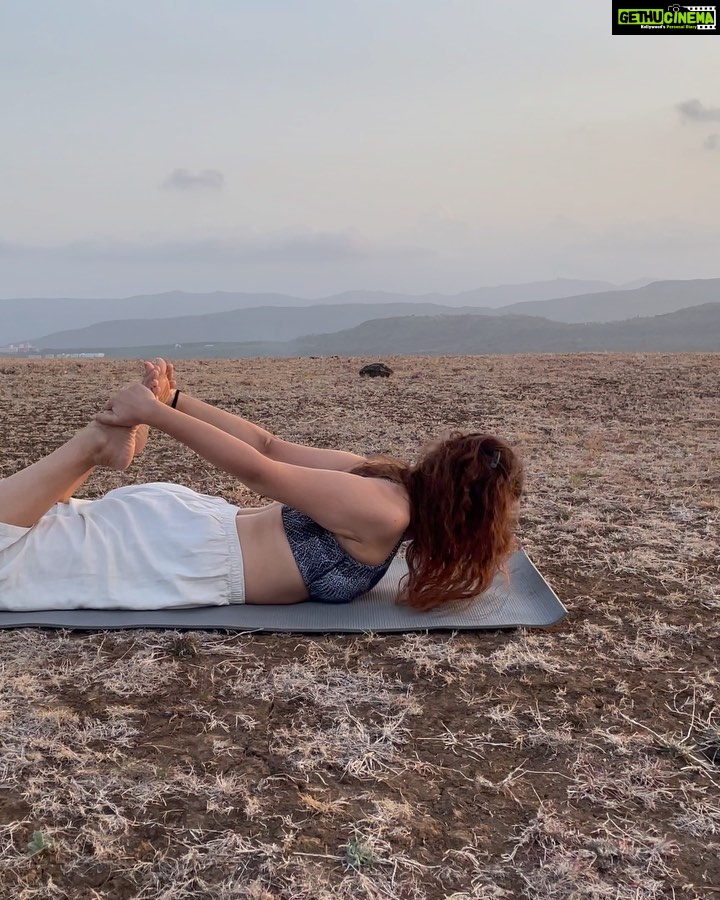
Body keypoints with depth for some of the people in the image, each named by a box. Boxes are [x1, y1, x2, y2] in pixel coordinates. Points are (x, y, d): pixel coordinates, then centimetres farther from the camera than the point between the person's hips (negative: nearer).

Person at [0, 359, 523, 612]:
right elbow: (259, 470, -21)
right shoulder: (384, 512, -21)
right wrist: (155, 412, -18)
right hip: (180, 554, -7)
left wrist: (172, 402, 1)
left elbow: (269, 445, 3)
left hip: (192, 531, 7)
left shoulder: (385, 482, 7)